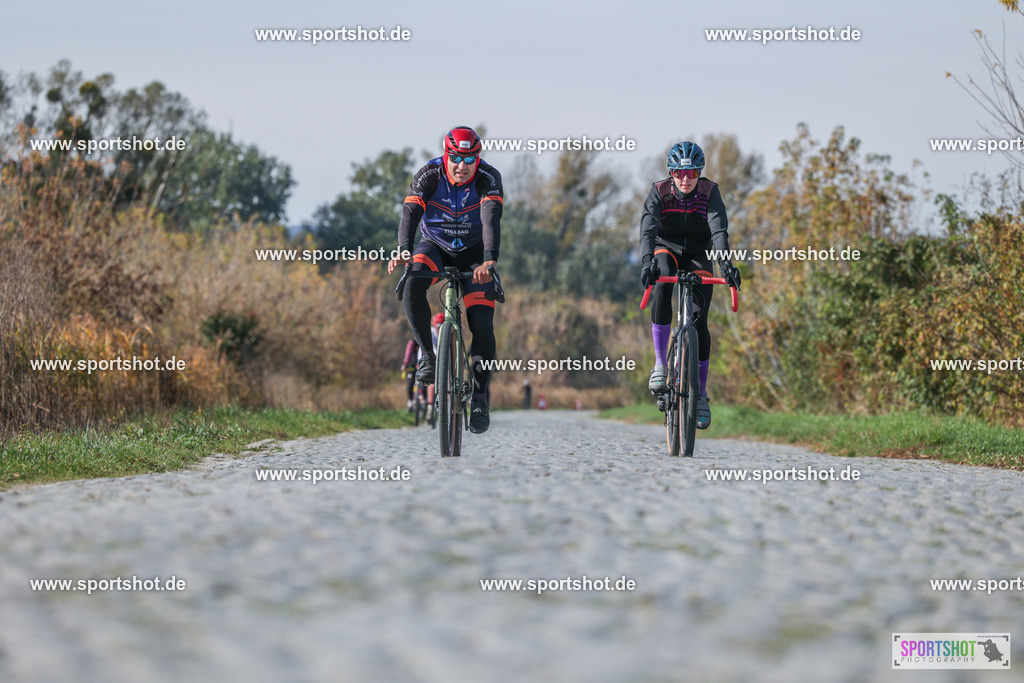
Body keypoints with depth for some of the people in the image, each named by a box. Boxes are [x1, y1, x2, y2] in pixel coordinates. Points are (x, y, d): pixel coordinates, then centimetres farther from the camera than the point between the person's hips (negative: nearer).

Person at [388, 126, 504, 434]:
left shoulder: (489, 178, -23)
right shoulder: (428, 176, -21)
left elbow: (491, 218, -38)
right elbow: (410, 214, -34)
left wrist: (489, 259, -55)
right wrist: (403, 252, -53)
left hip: (474, 252, 0)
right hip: (436, 245, 1)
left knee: (482, 324, -15)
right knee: (413, 284, -33)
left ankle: (479, 397, 0)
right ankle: (427, 354, -18)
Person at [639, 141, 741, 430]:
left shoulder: (710, 192, -18)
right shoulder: (659, 192, -18)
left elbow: (719, 229, -31)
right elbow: (647, 229, -31)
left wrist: (725, 262, -48)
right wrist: (647, 262, -49)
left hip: (699, 256, 0)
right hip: (667, 249, 0)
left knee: (699, 321, -13)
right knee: (662, 285, -35)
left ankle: (701, 394, 0)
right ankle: (660, 363, -28)